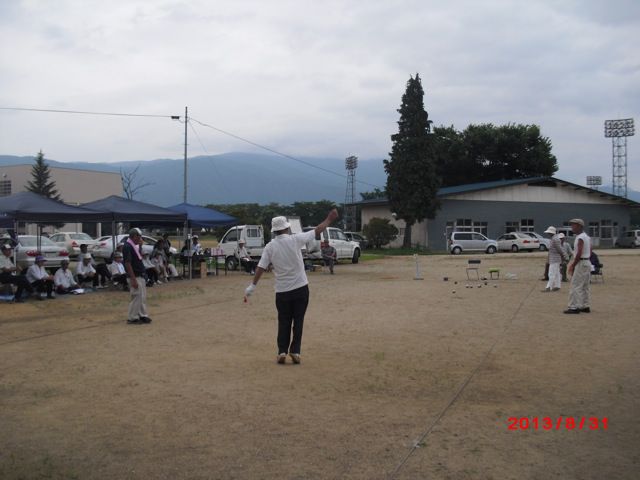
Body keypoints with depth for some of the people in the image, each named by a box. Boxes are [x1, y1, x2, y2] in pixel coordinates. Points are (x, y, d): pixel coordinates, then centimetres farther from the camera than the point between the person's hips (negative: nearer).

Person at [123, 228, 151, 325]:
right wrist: (133, 279, -23)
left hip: (140, 276, 9)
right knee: (136, 297, -4)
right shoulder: (127, 247, -18)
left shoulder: (135, 246, 11)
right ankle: (132, 318, 5)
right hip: (135, 277, -9)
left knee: (143, 297, 13)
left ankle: (142, 316, 22)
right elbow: (127, 264, -22)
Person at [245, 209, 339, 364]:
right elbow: (317, 231, 1)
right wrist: (329, 219, 14)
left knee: (284, 322, 12)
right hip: (300, 288, -1)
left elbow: (261, 267, -6)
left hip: (282, 291, 1)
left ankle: (282, 352, 5)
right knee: (298, 321, 8)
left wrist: (252, 286, 0)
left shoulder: (270, 247, -3)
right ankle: (295, 351, 5)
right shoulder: (295, 240, -7)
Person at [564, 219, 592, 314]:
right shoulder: (587, 237, 14)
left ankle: (575, 307, -8)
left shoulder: (580, 238, -16)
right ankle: (586, 306, 15)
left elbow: (579, 254, -22)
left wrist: (573, 266, -16)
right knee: (585, 286, 11)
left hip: (581, 263, -10)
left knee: (576, 286, -7)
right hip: (587, 262, 10)